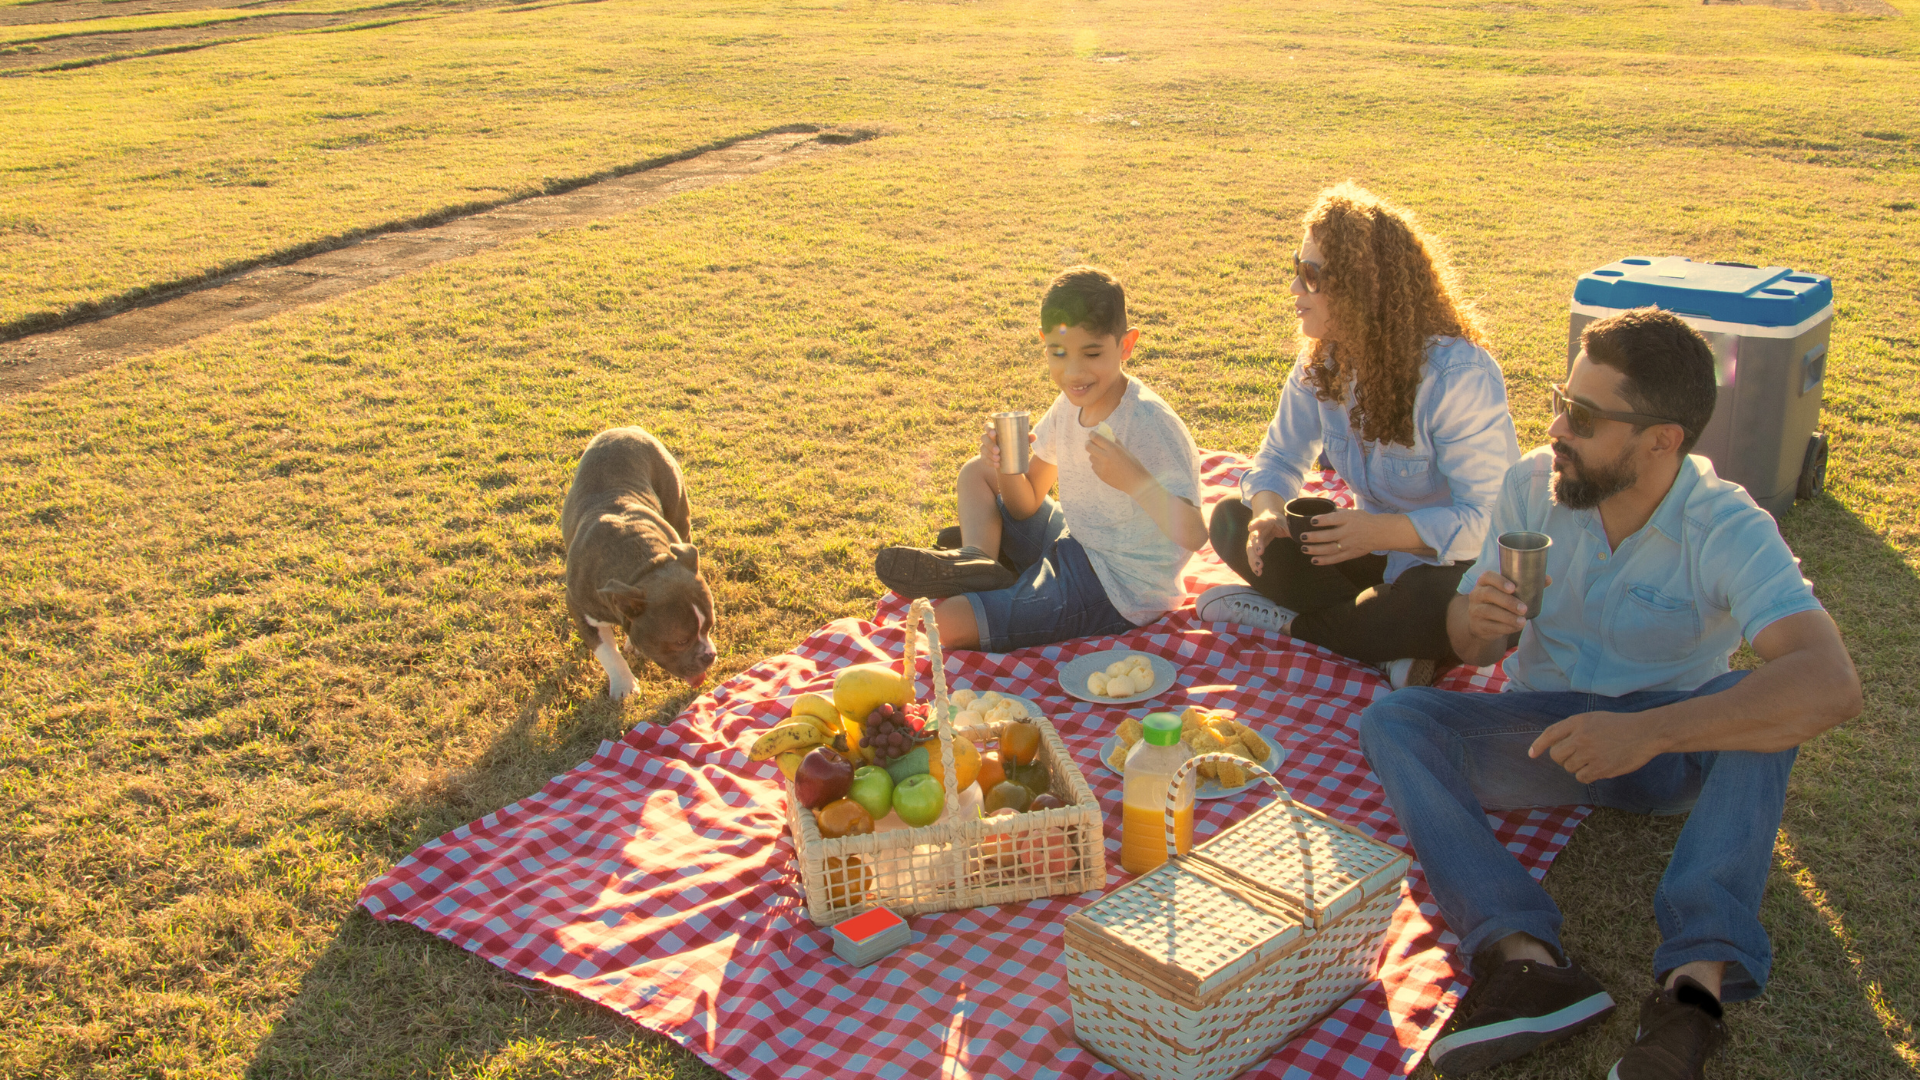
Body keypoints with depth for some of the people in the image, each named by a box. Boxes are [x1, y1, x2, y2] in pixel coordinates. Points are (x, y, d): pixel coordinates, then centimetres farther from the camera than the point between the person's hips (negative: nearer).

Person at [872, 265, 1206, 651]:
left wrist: (1135, 479, -42)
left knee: (945, 623, -24)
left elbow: (1194, 537, -29)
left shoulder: (1150, 424, -23)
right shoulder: (1071, 405, 1)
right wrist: (1006, 468, -13)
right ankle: (977, 563, -6)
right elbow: (1027, 505, 8)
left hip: (1115, 591, -8)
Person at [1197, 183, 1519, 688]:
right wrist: (1269, 512, -22)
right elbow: (1280, 458, 2)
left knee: (1435, 601, -42)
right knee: (1232, 521, -10)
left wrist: (1382, 531, -38)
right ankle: (1394, 650, -19)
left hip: (1458, 565, -7)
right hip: (1379, 548, 7)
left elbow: (1485, 516, -26)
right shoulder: (1323, 361, -4)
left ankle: (1291, 623, -14)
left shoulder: (1459, 374, -25)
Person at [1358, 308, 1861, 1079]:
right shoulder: (1533, 486, -9)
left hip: (1671, 752, -2)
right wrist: (1476, 624, -26)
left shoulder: (1728, 531, -19)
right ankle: (1525, 957, -40)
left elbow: (1832, 684, -36)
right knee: (1392, 720, -22)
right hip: (1545, 735, 3)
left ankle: (1698, 976, -43)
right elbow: (1470, 650, 0)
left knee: (1763, 704, -33)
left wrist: (1648, 731, -47)